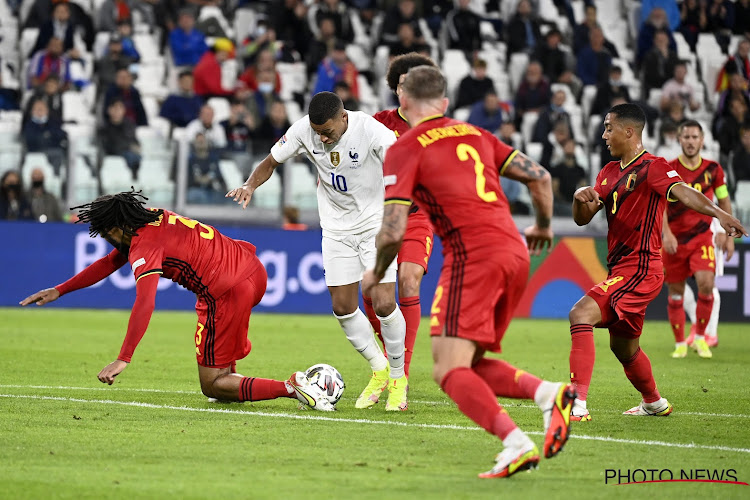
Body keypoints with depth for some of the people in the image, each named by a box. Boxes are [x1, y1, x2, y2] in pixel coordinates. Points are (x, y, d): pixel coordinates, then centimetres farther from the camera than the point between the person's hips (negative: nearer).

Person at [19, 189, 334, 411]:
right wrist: (58, 291, 29)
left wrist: (123, 360, -30)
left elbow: (144, 305, -26)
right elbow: (109, 263, 27)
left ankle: (290, 388, -17)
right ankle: (229, 376, 32)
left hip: (228, 295, -9)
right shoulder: (154, 218, 15)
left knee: (211, 386, 0)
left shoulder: (145, 248, -12)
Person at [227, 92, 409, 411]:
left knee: (383, 303, -14)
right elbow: (272, 161, 1)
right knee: (343, 307, 2)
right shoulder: (303, 130, -13)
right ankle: (379, 372, 25)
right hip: (337, 227, 4)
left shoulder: (369, 129, -25)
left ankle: (398, 377, 8)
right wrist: (250, 186, -18)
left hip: (376, 223, -4)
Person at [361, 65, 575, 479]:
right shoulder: (474, 135, 19)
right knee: (470, 365, 17)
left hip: (472, 256, -7)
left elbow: (393, 231, -7)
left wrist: (375, 273, 12)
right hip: (514, 253, 7)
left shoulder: (405, 149, 0)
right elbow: (539, 176, 18)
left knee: (449, 371, -9)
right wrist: (543, 227, 36)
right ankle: (549, 393, -6)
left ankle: (516, 444, -27)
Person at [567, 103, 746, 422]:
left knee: (581, 314, -25)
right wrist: (580, 198, -11)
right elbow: (582, 219, 13)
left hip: (640, 270, -9)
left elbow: (681, 192, -30)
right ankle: (654, 403, 47)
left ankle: (577, 404, -30)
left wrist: (719, 214, -48)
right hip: (621, 270, 9)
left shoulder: (652, 167, -12)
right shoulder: (609, 172, 15)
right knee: (623, 347, 23)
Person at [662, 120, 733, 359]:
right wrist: (666, 234, -24)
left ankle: (700, 338, -1)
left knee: (706, 284, -18)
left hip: (702, 238, 0)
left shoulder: (713, 169, 3)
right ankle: (680, 344, 17)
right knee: (676, 292, 3)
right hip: (674, 240, 0)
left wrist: (729, 236, 10)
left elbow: (724, 203, 13)